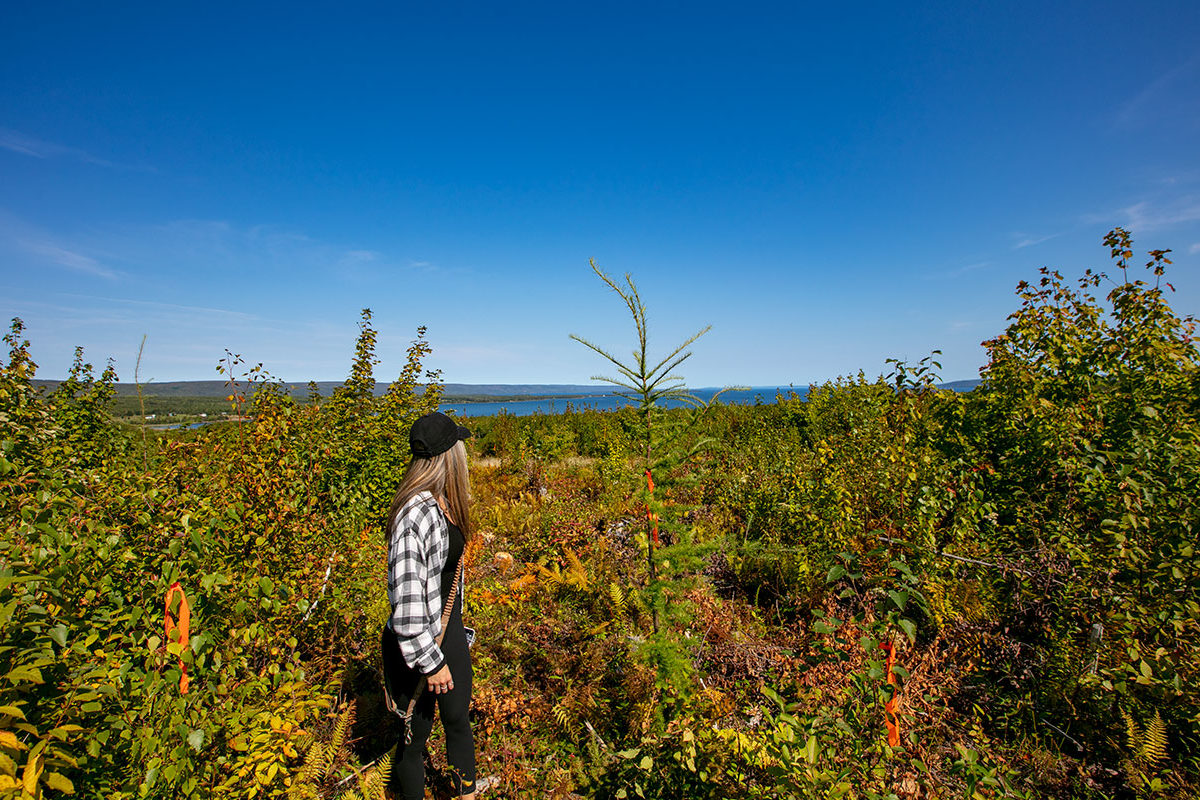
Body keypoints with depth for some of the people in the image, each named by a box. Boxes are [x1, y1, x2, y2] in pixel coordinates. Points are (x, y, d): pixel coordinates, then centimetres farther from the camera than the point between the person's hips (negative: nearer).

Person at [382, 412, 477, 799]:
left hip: (449, 631, 8)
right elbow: (406, 598, -30)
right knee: (417, 734, 15)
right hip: (415, 644, -8)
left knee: (458, 720, 23)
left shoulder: (445, 502, 0)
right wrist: (430, 662, -21)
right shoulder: (416, 514, -30)